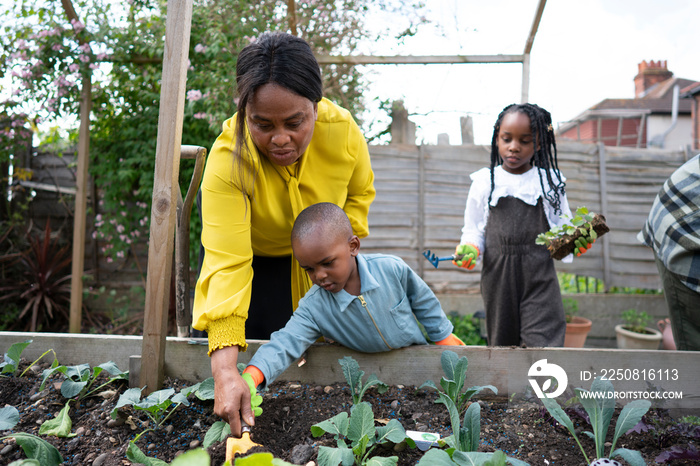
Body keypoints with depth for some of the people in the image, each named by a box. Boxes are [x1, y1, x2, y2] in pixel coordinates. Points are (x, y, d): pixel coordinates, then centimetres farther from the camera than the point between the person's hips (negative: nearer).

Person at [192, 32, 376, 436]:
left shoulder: (343, 131, -28)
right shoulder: (227, 161, -38)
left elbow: (360, 191, -4)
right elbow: (226, 263, -46)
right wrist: (225, 372, -54)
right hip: (252, 254, -2)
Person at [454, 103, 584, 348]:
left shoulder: (550, 181, 6)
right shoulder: (484, 181, 6)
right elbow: (474, 230, 10)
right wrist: (470, 249, -10)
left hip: (540, 276, -1)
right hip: (498, 275, 1)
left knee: (543, 343, -10)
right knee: (502, 343, 10)